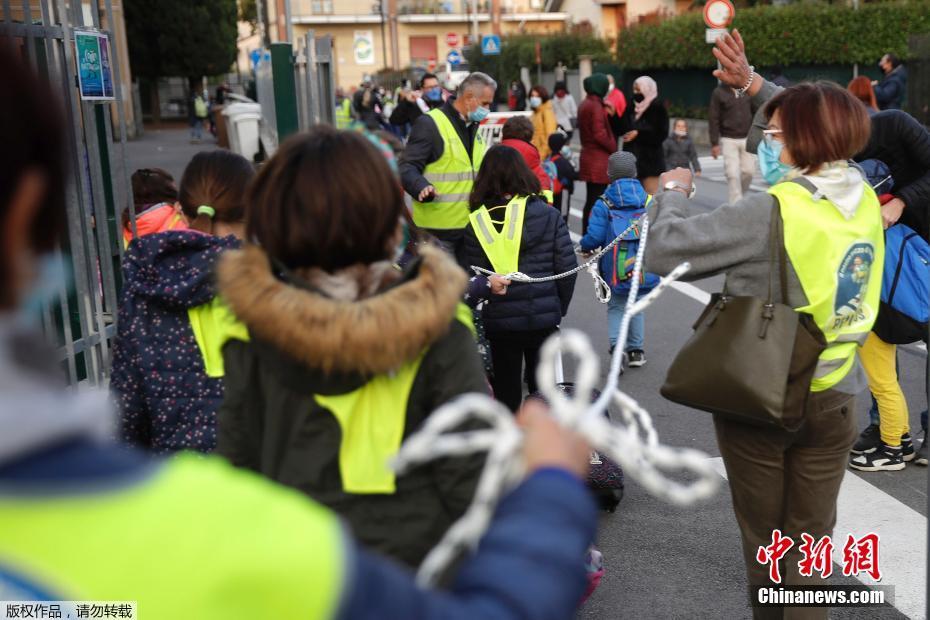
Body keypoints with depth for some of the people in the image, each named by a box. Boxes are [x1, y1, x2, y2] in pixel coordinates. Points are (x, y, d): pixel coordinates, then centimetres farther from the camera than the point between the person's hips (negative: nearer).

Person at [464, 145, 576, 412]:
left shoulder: (476, 224, -6)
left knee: (506, 390, 14)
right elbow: (567, 267, -4)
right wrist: (560, 308, 8)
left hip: (499, 321, 0)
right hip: (544, 317, 0)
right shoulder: (548, 215, -5)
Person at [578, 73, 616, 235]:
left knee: (590, 201, 15)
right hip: (599, 160, -10)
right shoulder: (596, 106, -15)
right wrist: (614, 148, -7)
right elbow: (599, 134, -19)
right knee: (596, 203, -7)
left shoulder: (584, 105, 14)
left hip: (588, 157, 10)